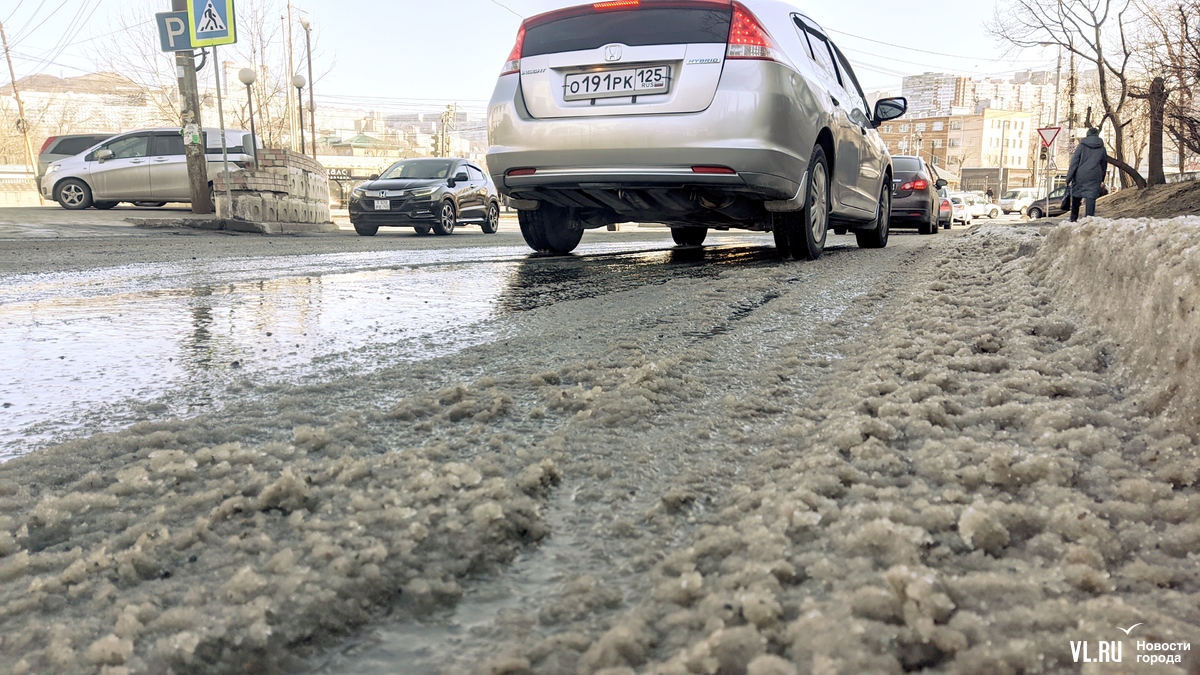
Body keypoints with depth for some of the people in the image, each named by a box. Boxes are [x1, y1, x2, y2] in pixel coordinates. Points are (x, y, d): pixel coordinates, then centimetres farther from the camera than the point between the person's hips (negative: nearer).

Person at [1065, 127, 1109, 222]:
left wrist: (1069, 178, -4)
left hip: (1080, 176, -1)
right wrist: (1102, 180, 25)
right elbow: (1104, 165, 17)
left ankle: (1073, 220, 16)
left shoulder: (1082, 146, 1)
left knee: (1076, 198, 10)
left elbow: (1074, 163, -4)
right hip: (1094, 177, 1)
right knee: (1091, 198, -4)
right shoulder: (1102, 148, 10)